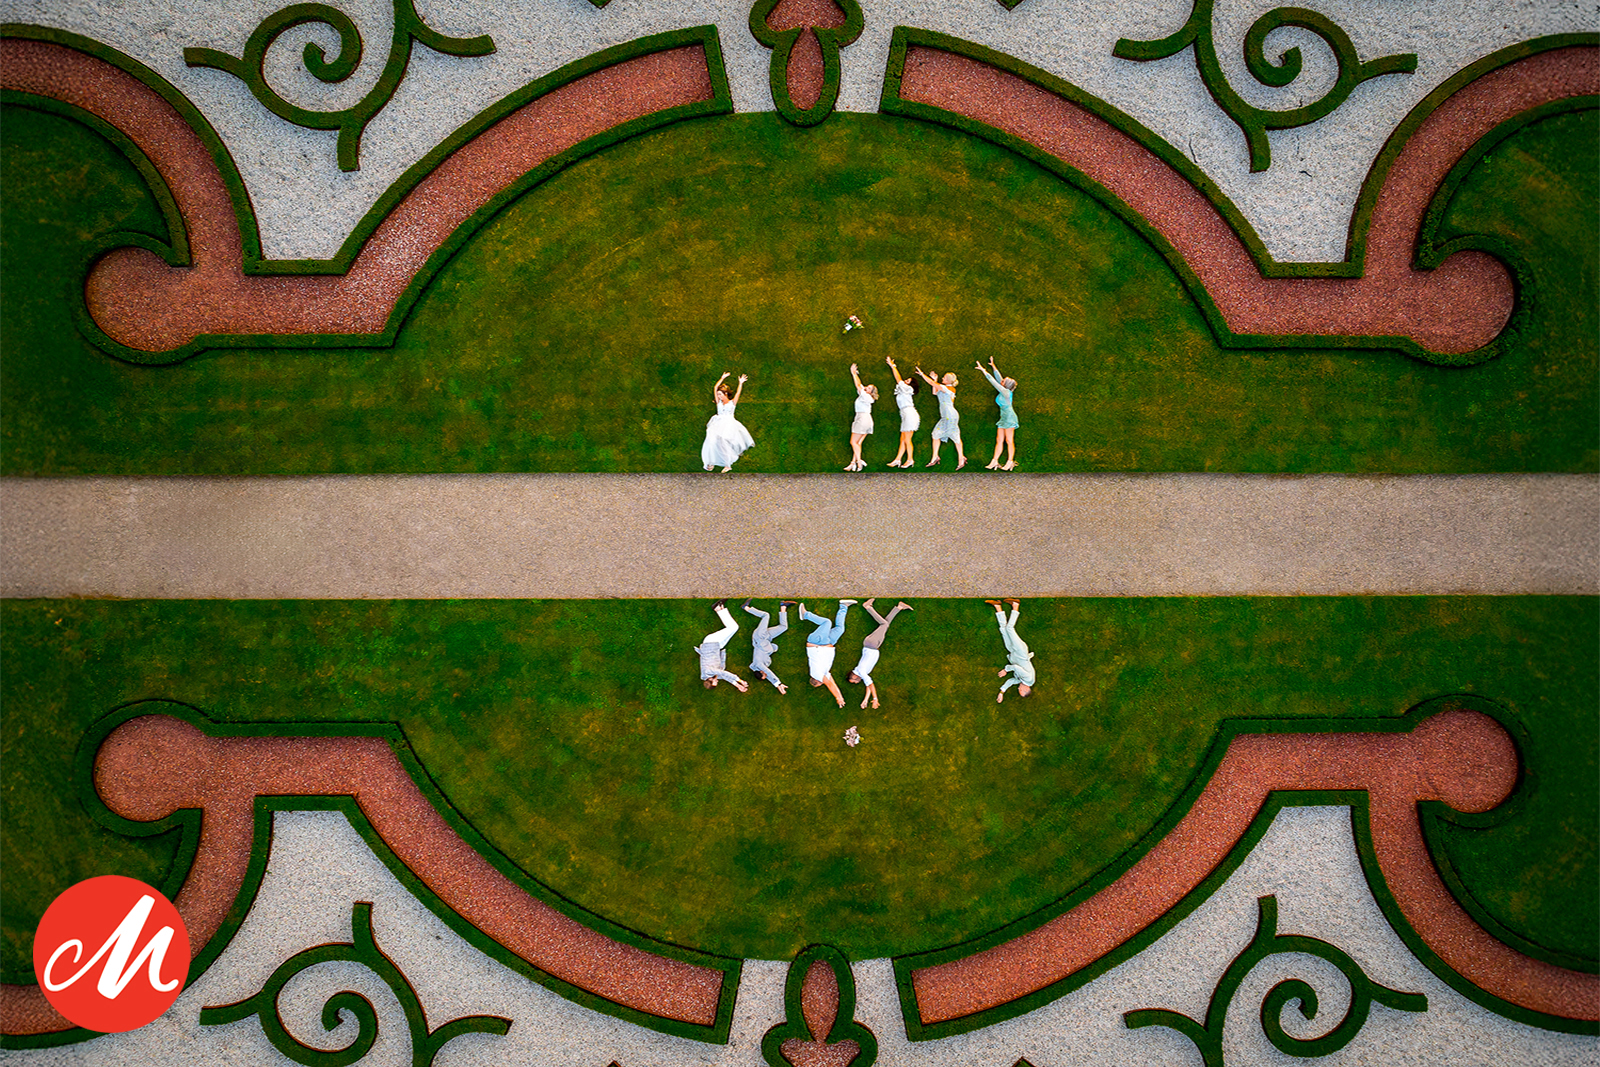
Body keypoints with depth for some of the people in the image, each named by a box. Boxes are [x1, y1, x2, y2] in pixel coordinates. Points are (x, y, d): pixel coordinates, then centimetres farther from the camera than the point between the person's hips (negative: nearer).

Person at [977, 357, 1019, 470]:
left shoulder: (1006, 392, -15)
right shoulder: (1003, 390, 8)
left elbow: (994, 382, -16)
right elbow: (998, 377, 16)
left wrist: (984, 371, -12)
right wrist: (993, 366, 18)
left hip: (1009, 418, -9)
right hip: (1003, 418, 9)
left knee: (1009, 441, -4)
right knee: (999, 440, 6)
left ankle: (1010, 462, 0)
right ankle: (994, 462, 6)